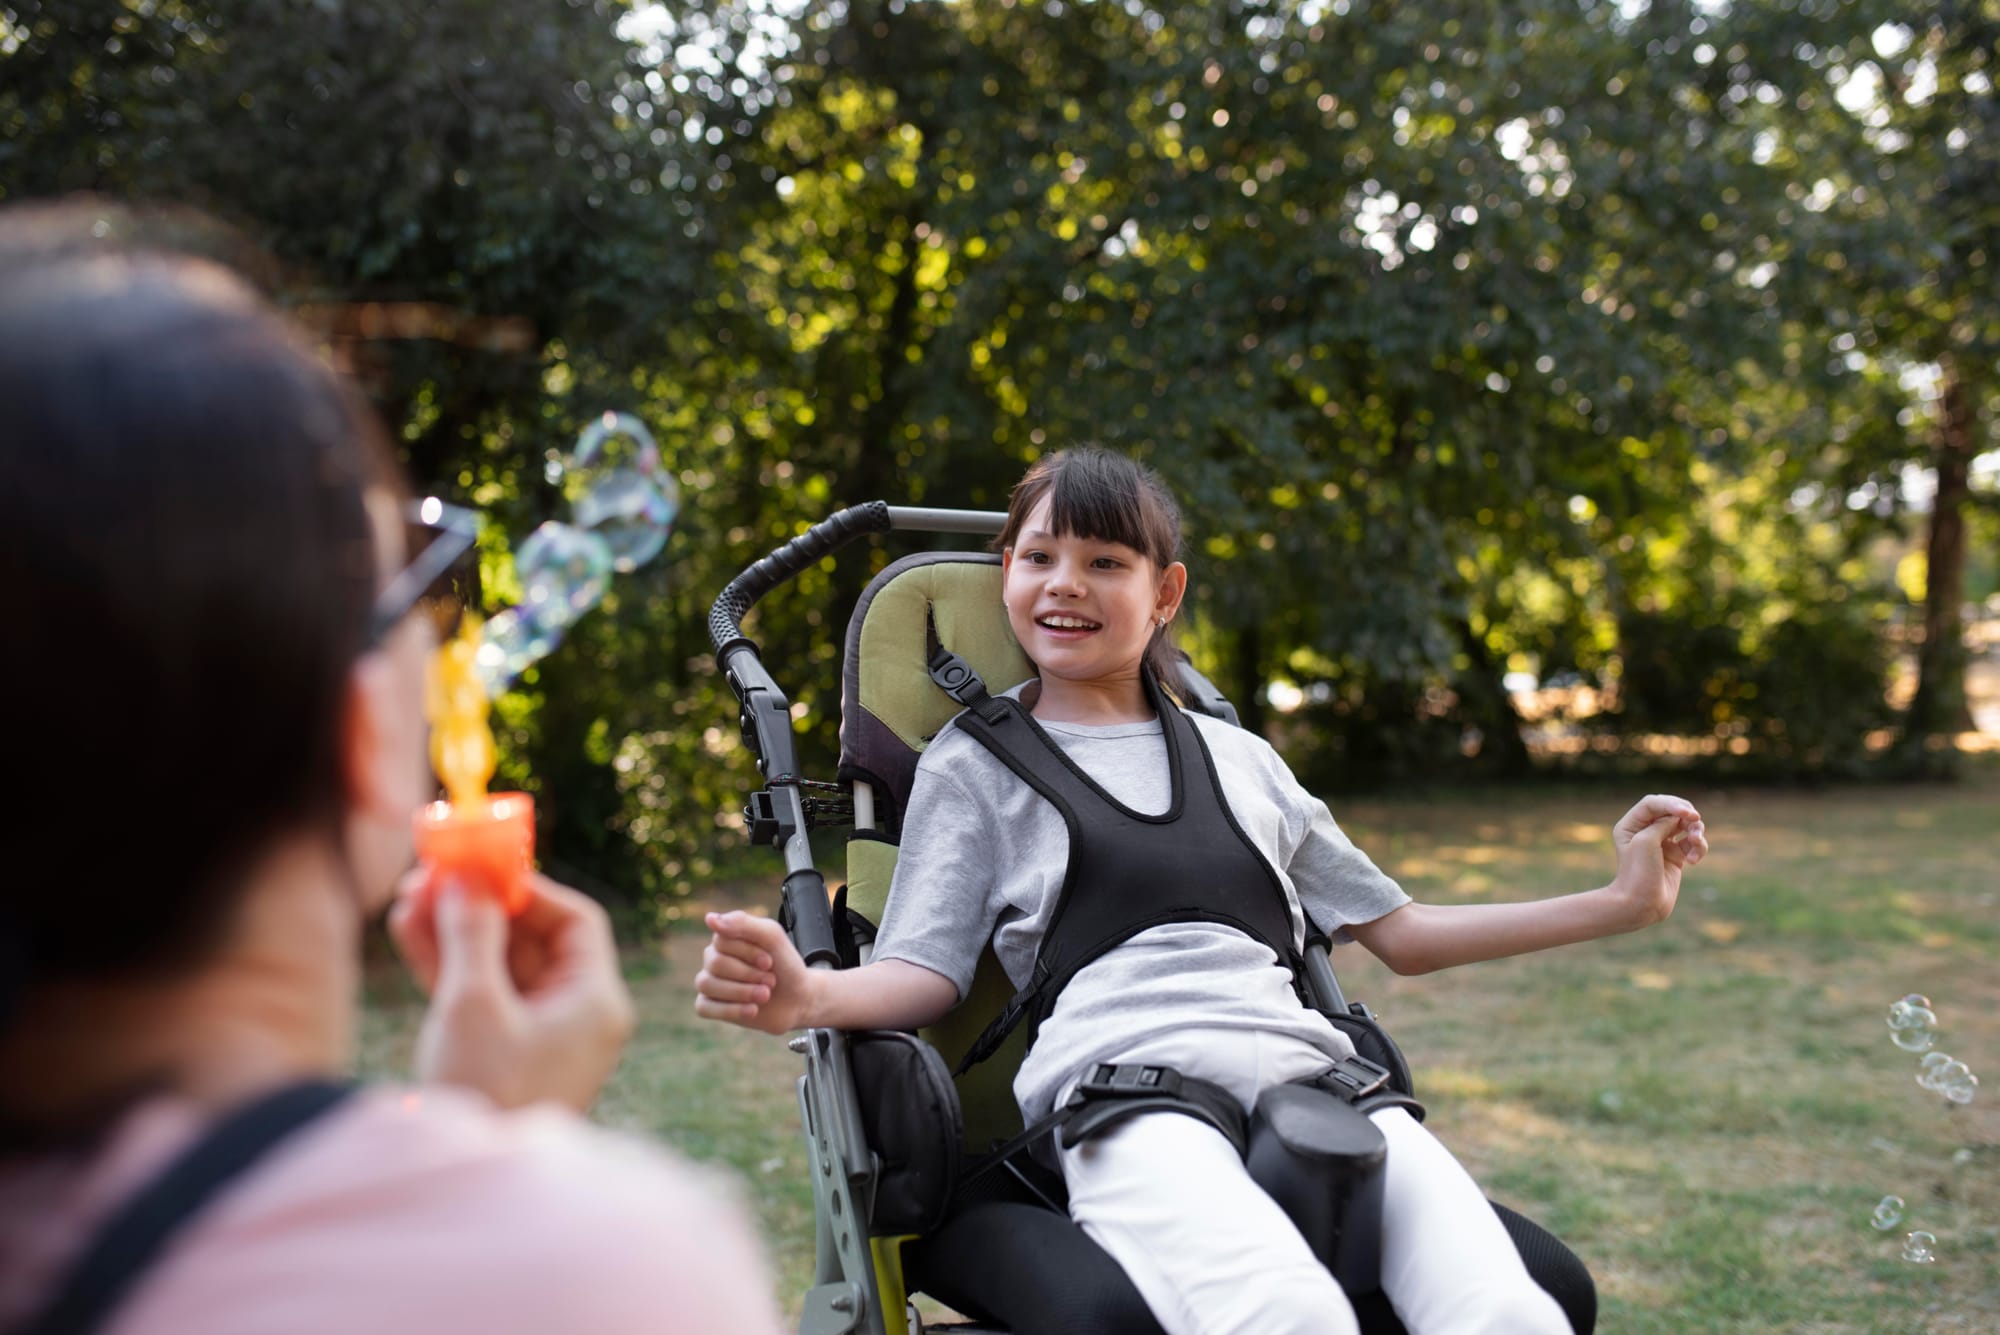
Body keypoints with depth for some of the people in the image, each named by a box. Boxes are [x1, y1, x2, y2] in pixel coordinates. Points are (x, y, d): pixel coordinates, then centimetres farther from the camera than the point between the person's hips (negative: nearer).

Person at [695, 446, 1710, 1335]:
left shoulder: (1238, 758, 30)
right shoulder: (973, 762, 21)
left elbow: (1399, 933, 31)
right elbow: (925, 972, 9)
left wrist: (1622, 902, 25)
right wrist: (806, 993, -14)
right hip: (1125, 1082, -3)